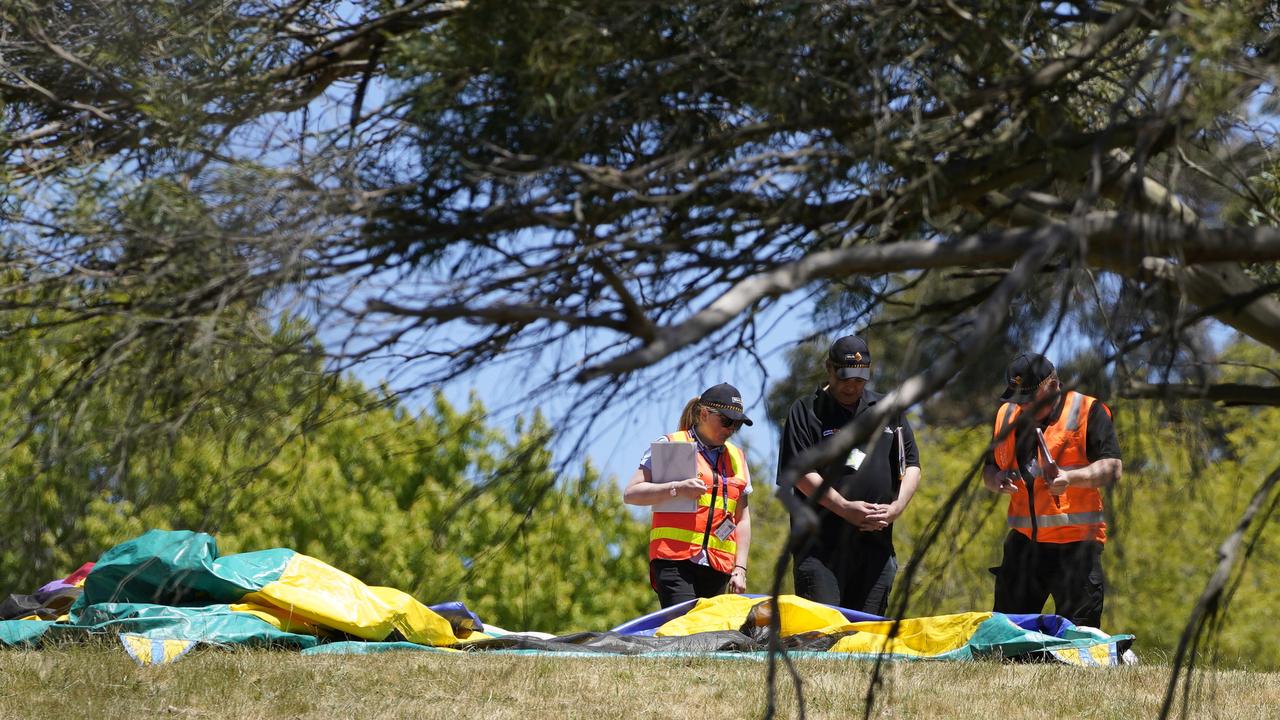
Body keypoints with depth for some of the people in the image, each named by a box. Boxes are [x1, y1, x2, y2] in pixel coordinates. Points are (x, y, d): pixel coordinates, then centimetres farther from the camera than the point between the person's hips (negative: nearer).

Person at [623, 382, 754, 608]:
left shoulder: (737, 458, 21)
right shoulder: (671, 445, 6)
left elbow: (742, 519, 21)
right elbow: (630, 494, 0)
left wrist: (740, 568, 11)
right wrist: (677, 489, -14)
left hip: (718, 567, 5)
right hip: (675, 561, -5)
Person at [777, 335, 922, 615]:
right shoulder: (806, 411, 5)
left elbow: (911, 466, 15)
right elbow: (801, 472, -5)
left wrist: (896, 508, -4)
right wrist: (845, 508, -14)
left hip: (875, 541, 4)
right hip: (821, 542, -4)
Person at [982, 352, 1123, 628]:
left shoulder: (1087, 411, -2)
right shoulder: (1007, 415, 15)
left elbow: (1113, 468, -8)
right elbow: (989, 469, 24)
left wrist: (1071, 477, -24)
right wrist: (996, 480, 0)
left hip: (1075, 543, -5)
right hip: (1023, 541, 5)